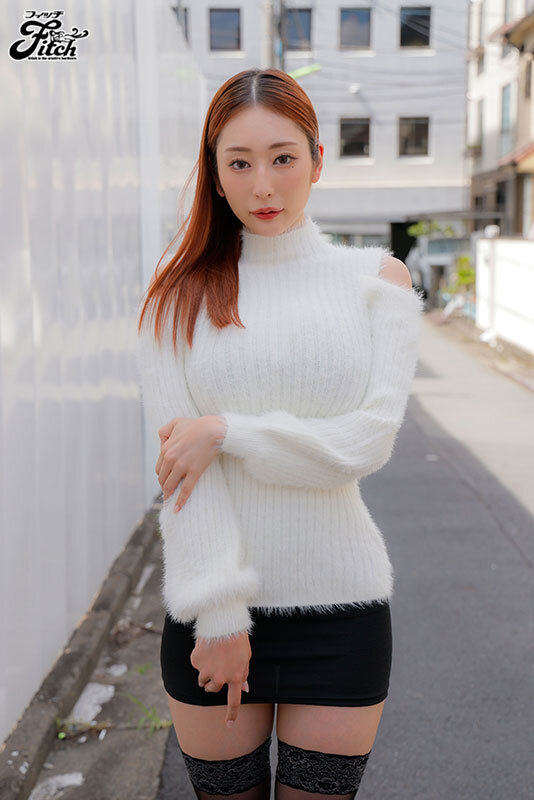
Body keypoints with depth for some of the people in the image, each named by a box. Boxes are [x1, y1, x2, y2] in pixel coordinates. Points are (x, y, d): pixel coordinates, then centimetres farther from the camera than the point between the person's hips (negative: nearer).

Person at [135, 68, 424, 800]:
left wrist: (226, 431, -14)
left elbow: (368, 441, -9)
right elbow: (176, 461, -7)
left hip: (340, 605, 0)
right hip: (211, 604, 1)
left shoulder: (378, 279, 2)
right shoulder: (177, 296, 1)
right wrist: (219, 613, -13)